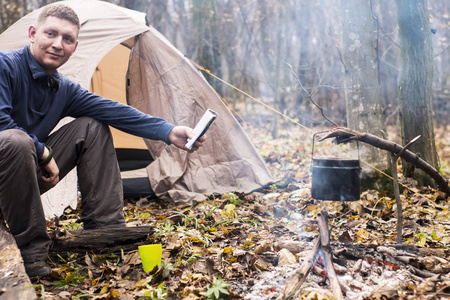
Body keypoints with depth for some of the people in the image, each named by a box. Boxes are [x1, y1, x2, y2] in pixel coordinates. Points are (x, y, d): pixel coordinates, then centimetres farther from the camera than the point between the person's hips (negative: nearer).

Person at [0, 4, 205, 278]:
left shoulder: (64, 89, 4)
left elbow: (114, 111, -3)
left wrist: (168, 131, -11)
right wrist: (44, 153, -20)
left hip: (29, 174, 7)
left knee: (93, 127, 0)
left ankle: (106, 229, -2)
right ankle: (31, 250, -24)